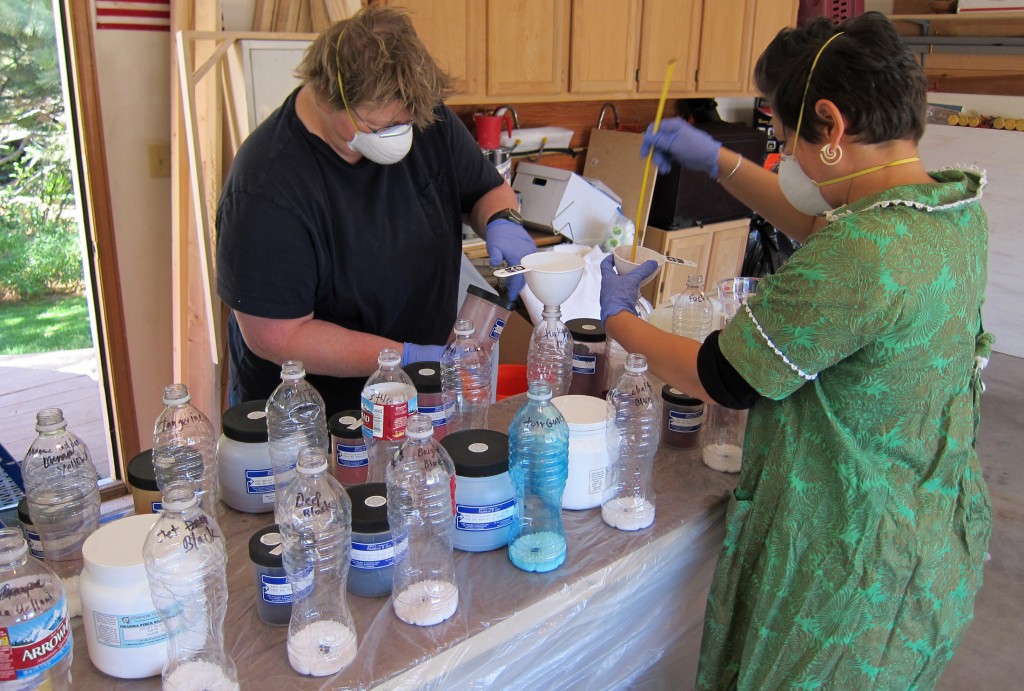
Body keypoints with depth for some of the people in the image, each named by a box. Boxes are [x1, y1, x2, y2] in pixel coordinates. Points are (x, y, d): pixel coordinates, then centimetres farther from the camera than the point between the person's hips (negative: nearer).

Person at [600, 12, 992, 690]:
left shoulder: (859, 258, -33)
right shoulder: (957, 209, -4)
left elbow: (721, 378, -21)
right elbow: (827, 229, 16)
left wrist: (619, 318, -4)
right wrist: (720, 162, 14)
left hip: (853, 573, -8)